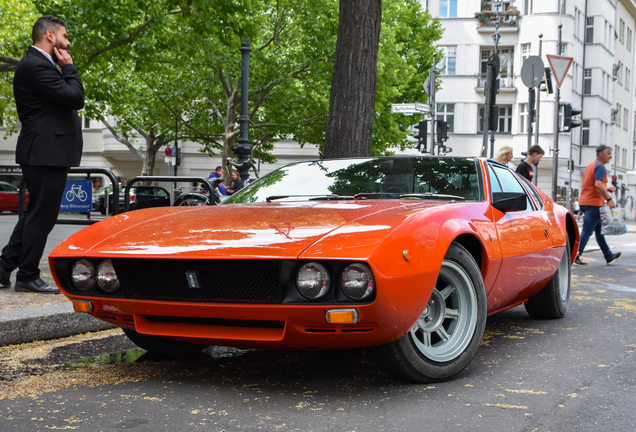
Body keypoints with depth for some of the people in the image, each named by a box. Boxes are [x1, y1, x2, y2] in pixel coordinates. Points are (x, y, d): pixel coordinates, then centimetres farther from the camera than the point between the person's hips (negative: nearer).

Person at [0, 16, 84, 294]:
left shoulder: (37, 64, 19)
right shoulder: (36, 66, -15)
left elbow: (71, 99, 19)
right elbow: (76, 98, -19)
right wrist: (69, 68, -9)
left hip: (45, 154, 11)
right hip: (46, 154, -11)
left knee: (37, 214, 17)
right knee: (41, 216, -3)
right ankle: (27, 277, 5)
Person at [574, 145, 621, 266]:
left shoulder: (591, 166, 20)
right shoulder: (600, 167, -12)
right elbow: (598, 184, -25)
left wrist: (606, 189, 20)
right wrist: (609, 199, -23)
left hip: (585, 202, 10)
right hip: (593, 203, -10)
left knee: (599, 230, 16)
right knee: (587, 232, -9)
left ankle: (608, 256, 24)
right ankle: (575, 257, -10)